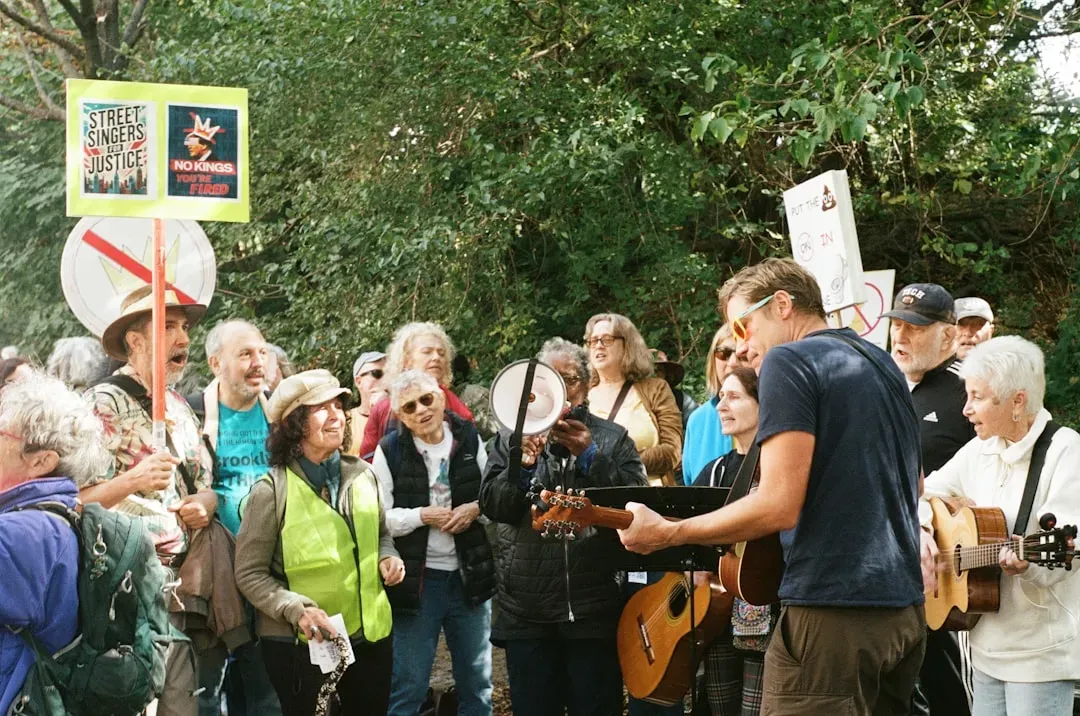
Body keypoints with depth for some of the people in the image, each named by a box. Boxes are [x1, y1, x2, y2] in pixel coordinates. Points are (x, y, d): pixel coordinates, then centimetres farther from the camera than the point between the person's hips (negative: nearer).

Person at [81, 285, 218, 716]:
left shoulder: (179, 407, 16)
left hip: (183, 579, 7)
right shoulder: (104, 405, -9)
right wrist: (130, 480, -30)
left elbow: (204, 486, 25)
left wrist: (203, 506, 2)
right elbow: (75, 499, -15)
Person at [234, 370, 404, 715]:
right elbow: (250, 574, -10)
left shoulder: (362, 475, 3)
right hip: (298, 642, -5)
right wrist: (296, 610, -23)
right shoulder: (272, 491, -12)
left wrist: (387, 557, -3)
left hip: (369, 634, 5)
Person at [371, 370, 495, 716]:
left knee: (477, 684, 14)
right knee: (408, 687, 2)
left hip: (469, 575, 3)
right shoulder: (389, 451, -6)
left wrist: (475, 509, -10)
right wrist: (422, 516, -18)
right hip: (417, 580, -3)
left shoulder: (469, 439, 2)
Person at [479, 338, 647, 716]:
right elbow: (492, 506, 1)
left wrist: (590, 456, -15)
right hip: (526, 610, 2)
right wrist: (523, 464, -16)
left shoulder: (613, 439, 7)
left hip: (593, 609, -1)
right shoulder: (512, 439, 10)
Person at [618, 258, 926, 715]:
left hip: (832, 613, -9)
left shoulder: (788, 362, -8)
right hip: (905, 609, 9)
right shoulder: (882, 364, 18)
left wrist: (664, 534, -8)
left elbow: (779, 505, -17)